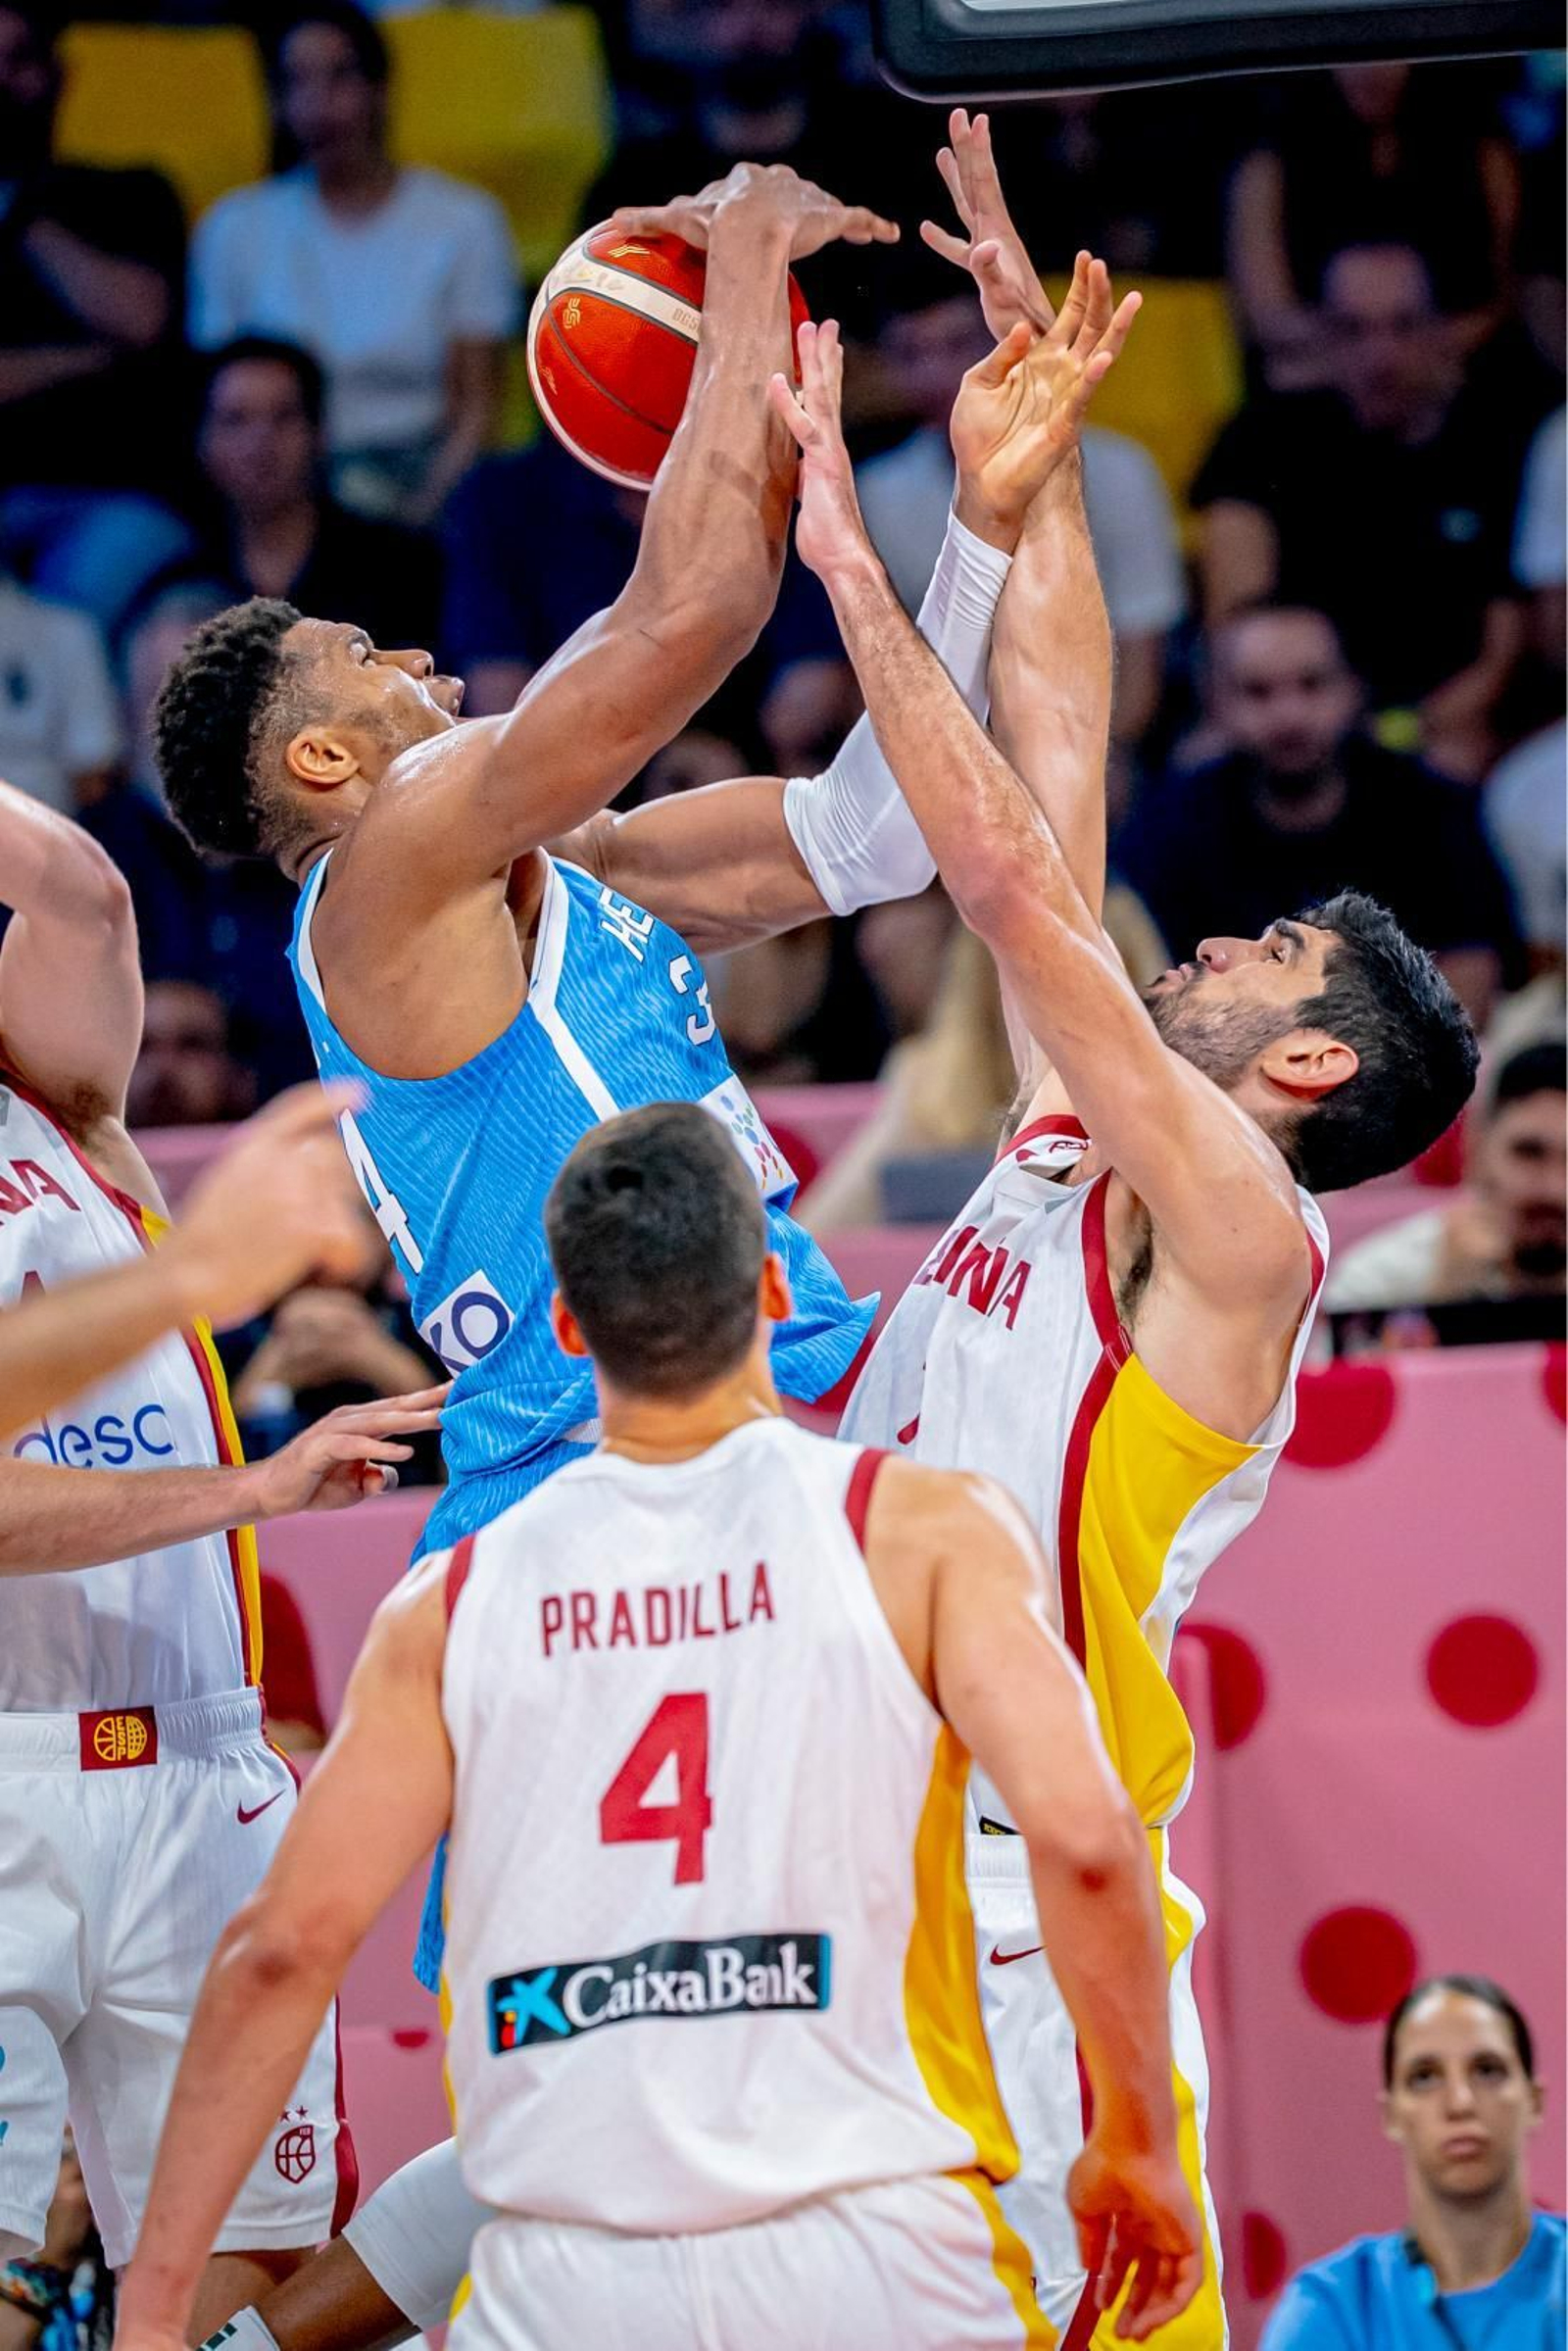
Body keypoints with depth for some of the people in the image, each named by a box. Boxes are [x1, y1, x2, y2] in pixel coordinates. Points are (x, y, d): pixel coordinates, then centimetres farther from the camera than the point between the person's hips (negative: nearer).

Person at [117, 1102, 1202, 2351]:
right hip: (874, 2250, -1)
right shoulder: (926, 1530, 1)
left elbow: (285, 1946, 3)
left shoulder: (455, 1604, 7)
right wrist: (1138, 2141, 1)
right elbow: (1080, 1833, -12)